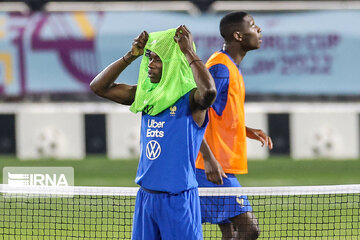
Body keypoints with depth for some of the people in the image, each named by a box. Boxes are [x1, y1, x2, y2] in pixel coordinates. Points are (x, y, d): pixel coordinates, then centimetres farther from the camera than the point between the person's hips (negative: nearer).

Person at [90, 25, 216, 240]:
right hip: (146, 196, 6)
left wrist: (188, 52, -23)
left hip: (178, 199, -6)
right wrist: (131, 56, 3)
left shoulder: (190, 99, -10)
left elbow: (209, 91, -34)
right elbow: (99, 86, 13)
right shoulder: (146, 95, 10)